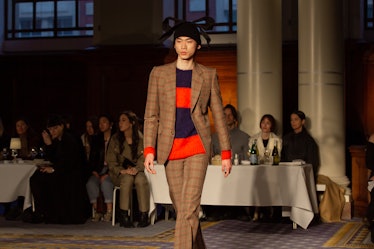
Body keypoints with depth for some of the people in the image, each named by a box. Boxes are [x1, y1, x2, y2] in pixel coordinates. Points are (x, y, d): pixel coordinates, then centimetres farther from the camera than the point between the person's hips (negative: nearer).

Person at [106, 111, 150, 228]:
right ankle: (123, 216, -33)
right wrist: (122, 171, -16)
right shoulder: (115, 139, 2)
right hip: (119, 172, 0)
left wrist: (136, 169, -19)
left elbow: (143, 158, 1)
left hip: (136, 170, 0)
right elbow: (111, 161, 0)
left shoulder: (140, 139, 2)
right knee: (127, 178, -35)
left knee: (141, 179, -34)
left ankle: (144, 215, -31)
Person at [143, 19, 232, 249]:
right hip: (170, 149, 2)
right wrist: (149, 150, -5)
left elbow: (219, 115, 5)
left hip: (197, 147, -2)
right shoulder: (159, 74, 6)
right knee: (182, 209, 10)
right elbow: (151, 115, 4)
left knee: (189, 208, -12)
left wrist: (226, 152, 1)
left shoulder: (208, 75, 4)